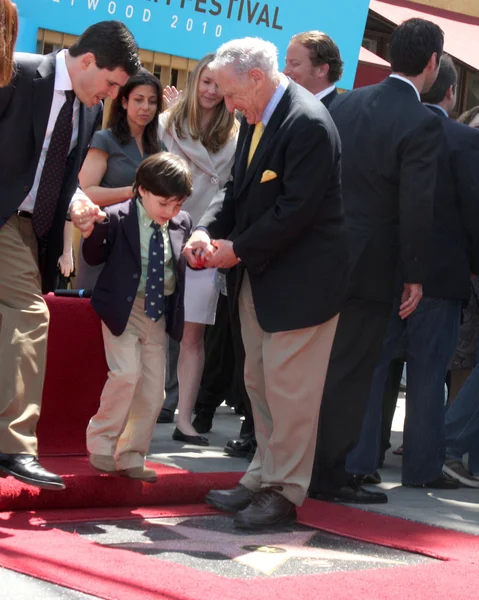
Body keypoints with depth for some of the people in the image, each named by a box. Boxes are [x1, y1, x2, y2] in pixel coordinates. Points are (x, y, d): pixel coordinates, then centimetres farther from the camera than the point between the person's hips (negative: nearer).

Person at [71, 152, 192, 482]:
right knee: (127, 373, -19)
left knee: (153, 387, 5)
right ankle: (101, 442, 2)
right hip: (123, 307, -5)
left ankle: (131, 457, 19)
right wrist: (90, 232, -22)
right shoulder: (116, 218, -11)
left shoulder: (183, 223, 1)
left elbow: (187, 263, 11)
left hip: (160, 313, 5)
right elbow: (94, 258, -3)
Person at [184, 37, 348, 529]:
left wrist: (237, 249, -16)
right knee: (259, 382, 15)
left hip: (299, 280, -9)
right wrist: (208, 229, -4)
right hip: (258, 276, 10)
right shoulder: (255, 119, 9)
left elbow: (296, 208, -23)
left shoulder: (308, 124, -20)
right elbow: (236, 188, 15)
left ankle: (284, 491, 4)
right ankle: (264, 478, 24)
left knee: (288, 387, -4)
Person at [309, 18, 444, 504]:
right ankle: (329, 475, 7)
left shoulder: (344, 104, 6)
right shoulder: (422, 123, -14)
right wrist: (415, 275, -9)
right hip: (371, 263, -6)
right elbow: (416, 205, -16)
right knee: (351, 372, 2)